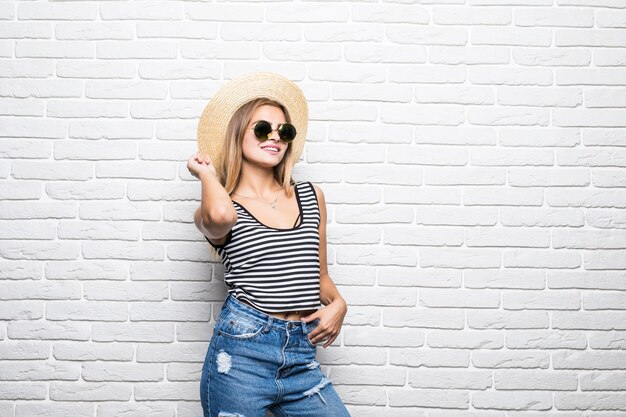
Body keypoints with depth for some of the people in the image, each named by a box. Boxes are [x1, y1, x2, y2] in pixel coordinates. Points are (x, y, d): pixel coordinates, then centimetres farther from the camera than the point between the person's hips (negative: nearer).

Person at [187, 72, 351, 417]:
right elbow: (220, 215, -26)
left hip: (301, 358, 4)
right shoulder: (214, 210, 1)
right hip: (241, 352, -3)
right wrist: (206, 173, -5)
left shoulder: (311, 196, 13)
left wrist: (337, 304, 0)